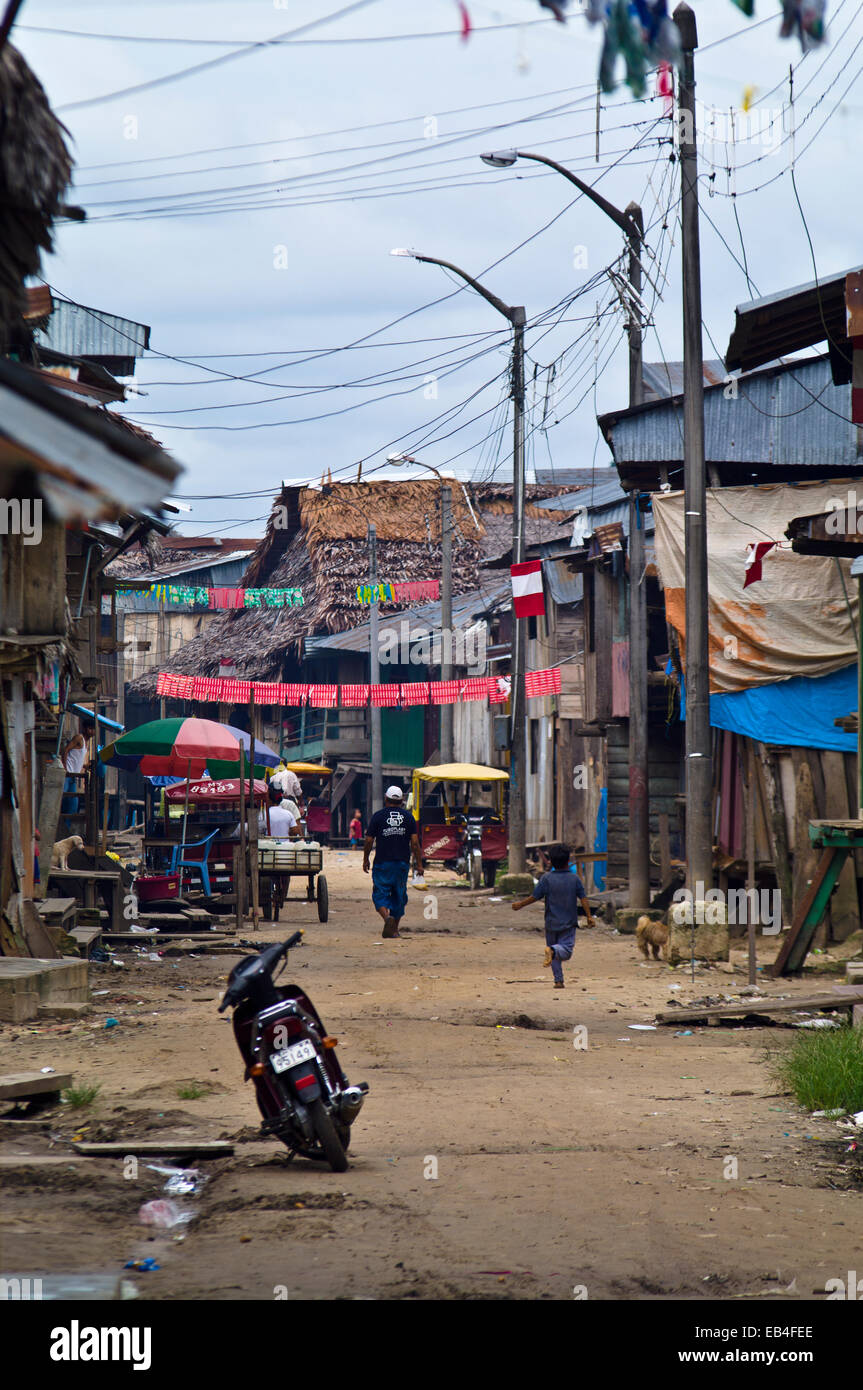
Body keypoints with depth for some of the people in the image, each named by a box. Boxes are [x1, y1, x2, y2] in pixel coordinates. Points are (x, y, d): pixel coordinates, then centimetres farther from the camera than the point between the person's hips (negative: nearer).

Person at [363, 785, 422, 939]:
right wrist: (419, 863, 4)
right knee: (399, 895, 13)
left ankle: (387, 917, -26)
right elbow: (415, 843, -1)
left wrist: (365, 860, 13)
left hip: (383, 863, -2)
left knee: (380, 894, 1)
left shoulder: (378, 816, -2)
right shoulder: (408, 817, 3)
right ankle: (395, 928, 17)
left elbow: (369, 841, -1)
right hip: (402, 863, 2)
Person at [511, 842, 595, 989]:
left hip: (551, 923, 1)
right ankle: (552, 950, -36)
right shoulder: (575, 879, -3)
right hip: (569, 923, -1)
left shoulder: (546, 879, -5)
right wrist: (589, 916, 0)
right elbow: (583, 898, -5)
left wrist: (520, 904, 10)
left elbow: (535, 897, -4)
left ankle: (558, 980, 7)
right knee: (566, 950, -3)